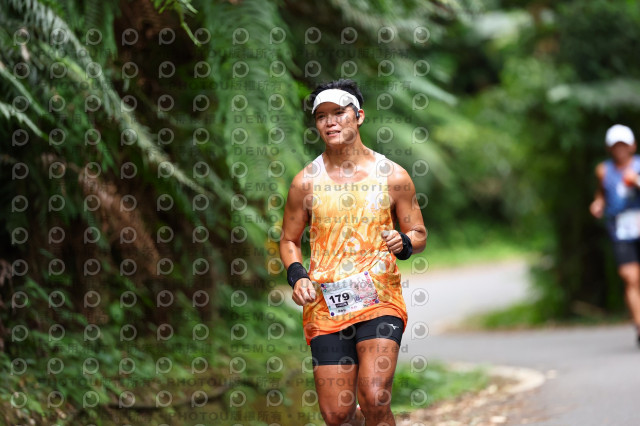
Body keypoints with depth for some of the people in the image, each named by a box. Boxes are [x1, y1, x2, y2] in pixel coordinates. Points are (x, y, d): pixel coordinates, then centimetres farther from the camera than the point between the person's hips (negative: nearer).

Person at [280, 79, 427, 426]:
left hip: (380, 299, -1)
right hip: (326, 303, 1)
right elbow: (289, 240, 14)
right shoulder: (306, 182, 4)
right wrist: (297, 276, -4)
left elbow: (419, 235, 11)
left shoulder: (393, 177, 3)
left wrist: (403, 243, -11)